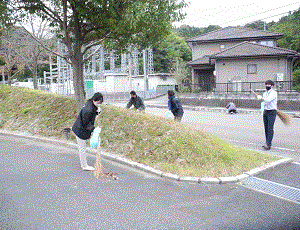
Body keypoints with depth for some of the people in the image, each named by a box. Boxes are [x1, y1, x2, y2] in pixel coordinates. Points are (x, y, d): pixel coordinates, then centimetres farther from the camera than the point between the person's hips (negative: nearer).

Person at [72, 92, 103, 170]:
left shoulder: (91, 103, -4)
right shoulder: (88, 110, -32)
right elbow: (85, 124, -26)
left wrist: (97, 111, -6)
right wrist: (93, 129, -34)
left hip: (80, 128, 10)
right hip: (81, 130, -10)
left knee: (82, 148, 22)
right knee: (82, 148, 6)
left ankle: (83, 164, 36)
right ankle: (84, 166, 20)